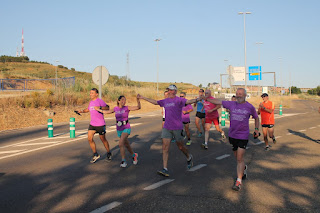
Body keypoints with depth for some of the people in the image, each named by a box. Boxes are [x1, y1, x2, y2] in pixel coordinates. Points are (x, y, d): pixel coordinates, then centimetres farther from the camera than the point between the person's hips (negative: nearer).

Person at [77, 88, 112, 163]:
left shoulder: (99, 101, -12)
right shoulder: (91, 102, 12)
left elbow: (107, 107, -24)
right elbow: (88, 109, 31)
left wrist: (100, 107, -40)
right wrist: (82, 111, 13)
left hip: (100, 124, -7)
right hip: (92, 124, 7)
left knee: (103, 139, 6)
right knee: (89, 139, -3)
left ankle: (109, 154, 27)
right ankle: (96, 155, 12)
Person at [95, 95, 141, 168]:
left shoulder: (127, 108, -8)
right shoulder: (115, 109, 3)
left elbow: (138, 107, -18)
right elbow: (107, 112, 18)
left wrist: (138, 100, -32)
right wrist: (98, 109, 24)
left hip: (126, 129, -4)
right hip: (119, 130, 4)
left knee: (120, 144, -21)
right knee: (127, 145, 15)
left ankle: (123, 161, -10)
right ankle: (134, 155, 40)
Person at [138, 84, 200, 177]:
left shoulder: (179, 100, -7)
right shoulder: (165, 101, 10)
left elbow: (188, 101, -25)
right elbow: (154, 102, 23)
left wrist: (197, 99, -44)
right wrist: (143, 98, 27)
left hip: (177, 128, -5)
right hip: (166, 128, 5)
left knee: (181, 147, 10)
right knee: (165, 148, -4)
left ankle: (189, 158, 41)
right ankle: (165, 169, -4)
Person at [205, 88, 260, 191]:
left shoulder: (250, 107, -1)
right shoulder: (231, 104, 4)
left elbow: (256, 118, 14)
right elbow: (218, 102, 7)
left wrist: (256, 129, 5)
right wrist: (206, 99, 5)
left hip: (243, 136, -3)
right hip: (232, 135, 3)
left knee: (240, 158, -8)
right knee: (237, 157, 15)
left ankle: (239, 181, -3)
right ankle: (244, 168, 45)